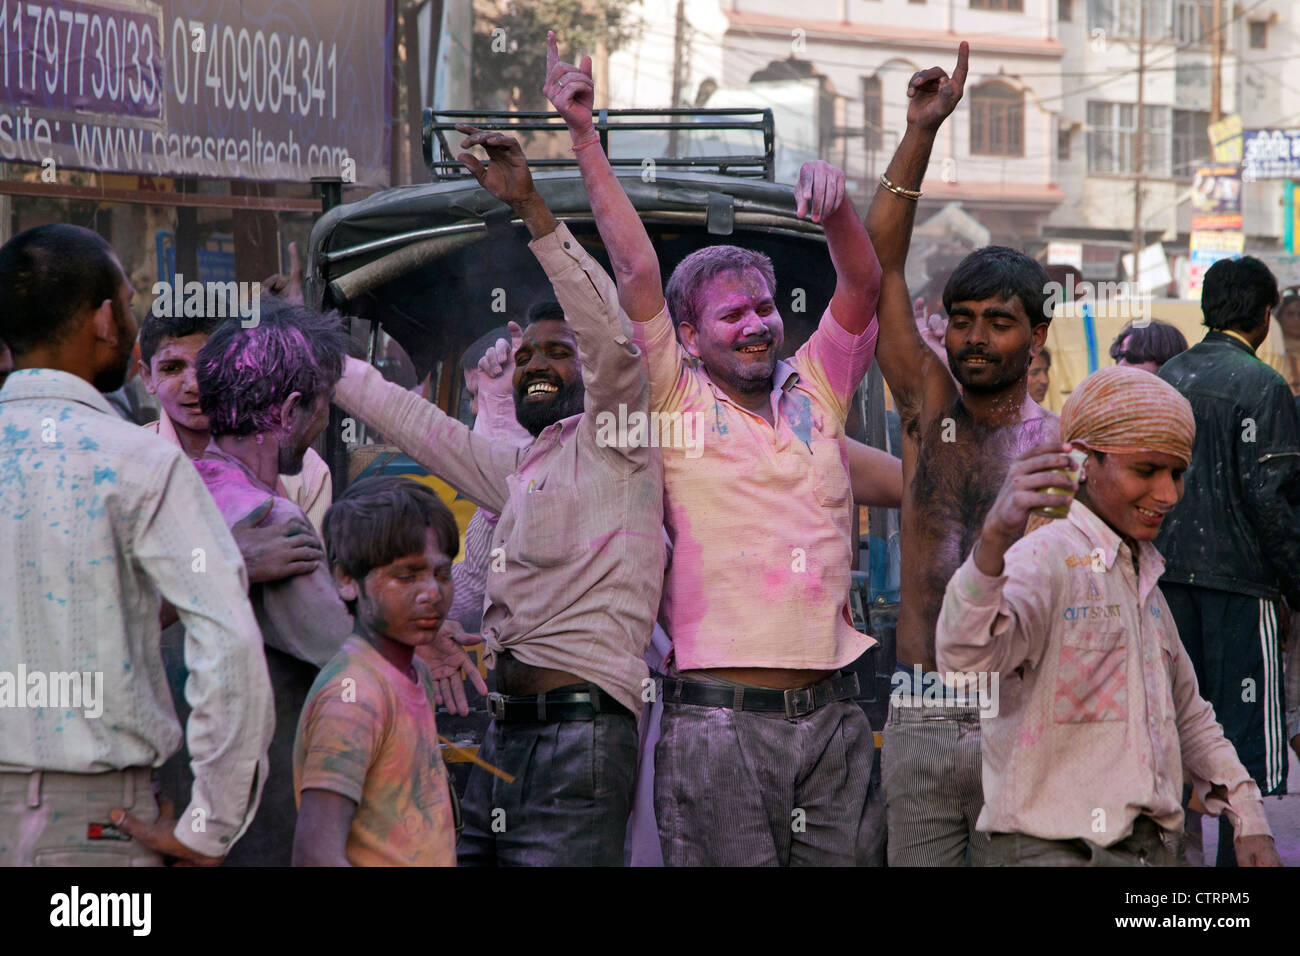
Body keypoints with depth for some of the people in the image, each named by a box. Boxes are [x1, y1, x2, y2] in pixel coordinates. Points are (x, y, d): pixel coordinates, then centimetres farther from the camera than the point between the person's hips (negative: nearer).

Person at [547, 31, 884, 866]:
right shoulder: (677, 401, 4)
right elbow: (637, 272, -1)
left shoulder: (815, 390, 15)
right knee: (731, 862, -5)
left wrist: (836, 204, -12)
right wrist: (585, 138, -4)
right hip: (720, 716, -4)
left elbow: (864, 283, 7)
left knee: (845, 860, 4)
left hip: (832, 710, 4)